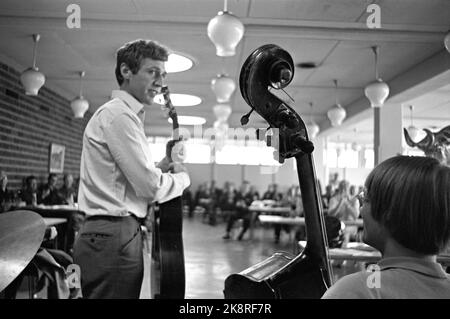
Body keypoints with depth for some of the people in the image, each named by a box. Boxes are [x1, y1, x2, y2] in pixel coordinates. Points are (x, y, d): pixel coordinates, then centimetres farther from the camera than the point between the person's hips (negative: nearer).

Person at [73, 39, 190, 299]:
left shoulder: (123, 114, 19)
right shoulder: (118, 115, -13)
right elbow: (149, 187, -17)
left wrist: (158, 169, 6)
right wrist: (183, 177, 0)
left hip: (113, 234, 10)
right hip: (114, 238, -10)